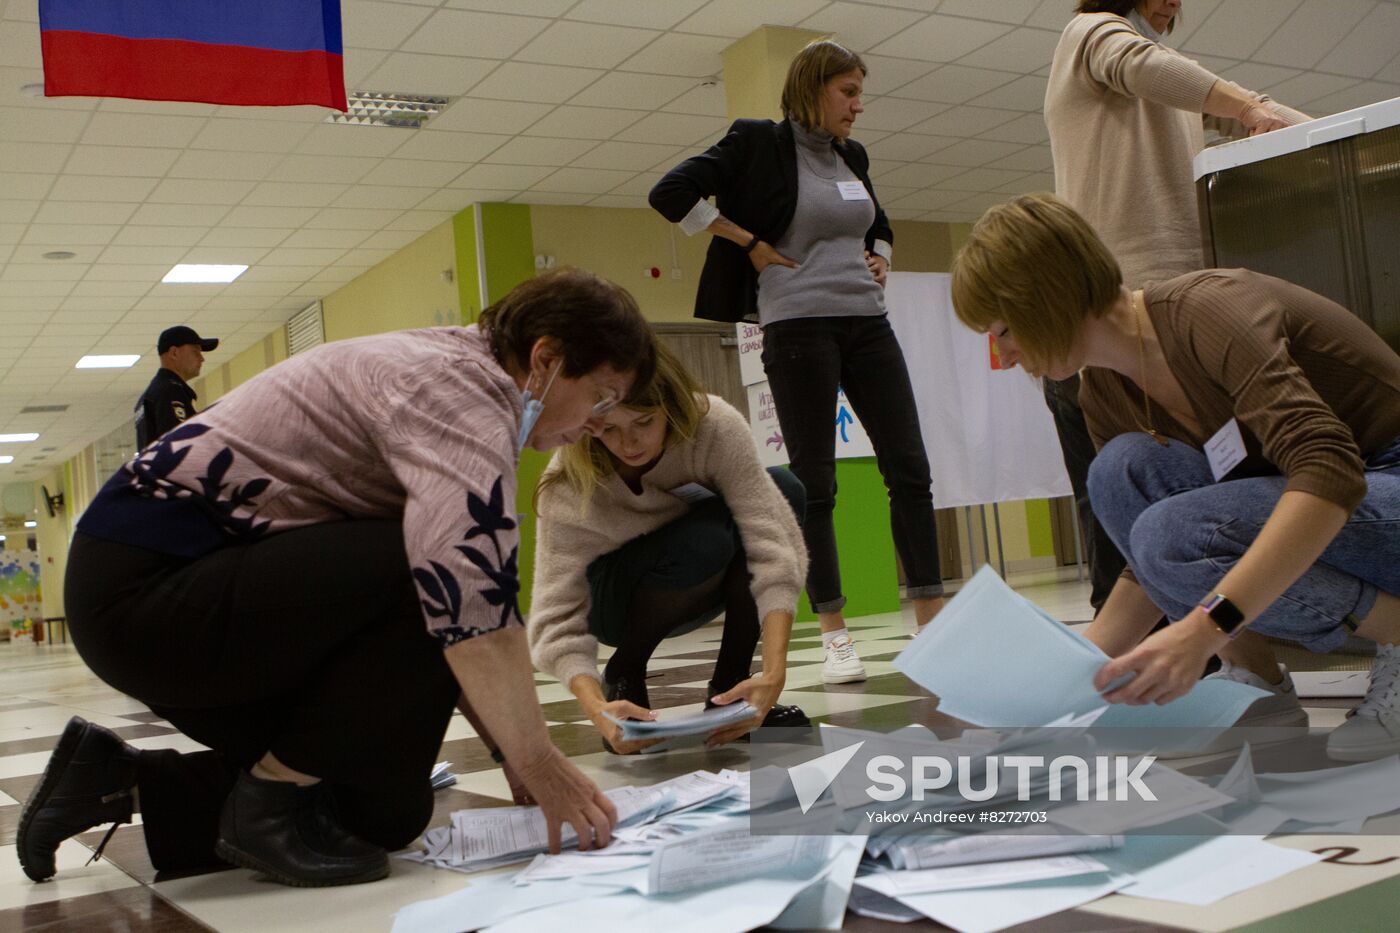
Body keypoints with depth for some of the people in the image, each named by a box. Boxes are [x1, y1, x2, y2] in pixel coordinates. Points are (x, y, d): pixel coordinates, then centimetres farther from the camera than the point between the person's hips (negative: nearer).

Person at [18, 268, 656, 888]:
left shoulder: (455, 381, 12)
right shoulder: (458, 377, -18)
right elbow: (468, 579, -35)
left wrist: (522, 756, 3)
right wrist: (539, 764, -27)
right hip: (145, 585, -10)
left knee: (390, 811, 7)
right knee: (436, 585, -24)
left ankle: (123, 782, 13)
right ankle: (271, 799, -9)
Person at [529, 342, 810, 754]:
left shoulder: (715, 427, -28)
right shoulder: (569, 486, -29)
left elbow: (772, 541, -36)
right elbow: (556, 616, -33)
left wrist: (773, 674, -48)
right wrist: (596, 707, -52)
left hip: (699, 591, 3)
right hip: (617, 597, -3)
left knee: (782, 489, -27)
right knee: (704, 540, -36)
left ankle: (729, 688, -15)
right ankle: (622, 674, -8)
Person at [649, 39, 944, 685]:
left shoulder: (851, 157, 17)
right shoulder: (759, 143, -2)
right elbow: (672, 194, -11)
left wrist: (879, 260, 14)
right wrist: (750, 244, -8)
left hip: (867, 323, 6)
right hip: (798, 326, -6)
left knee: (909, 467, 0)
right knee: (813, 481, -2)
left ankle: (933, 620, 7)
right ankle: (835, 638, 4)